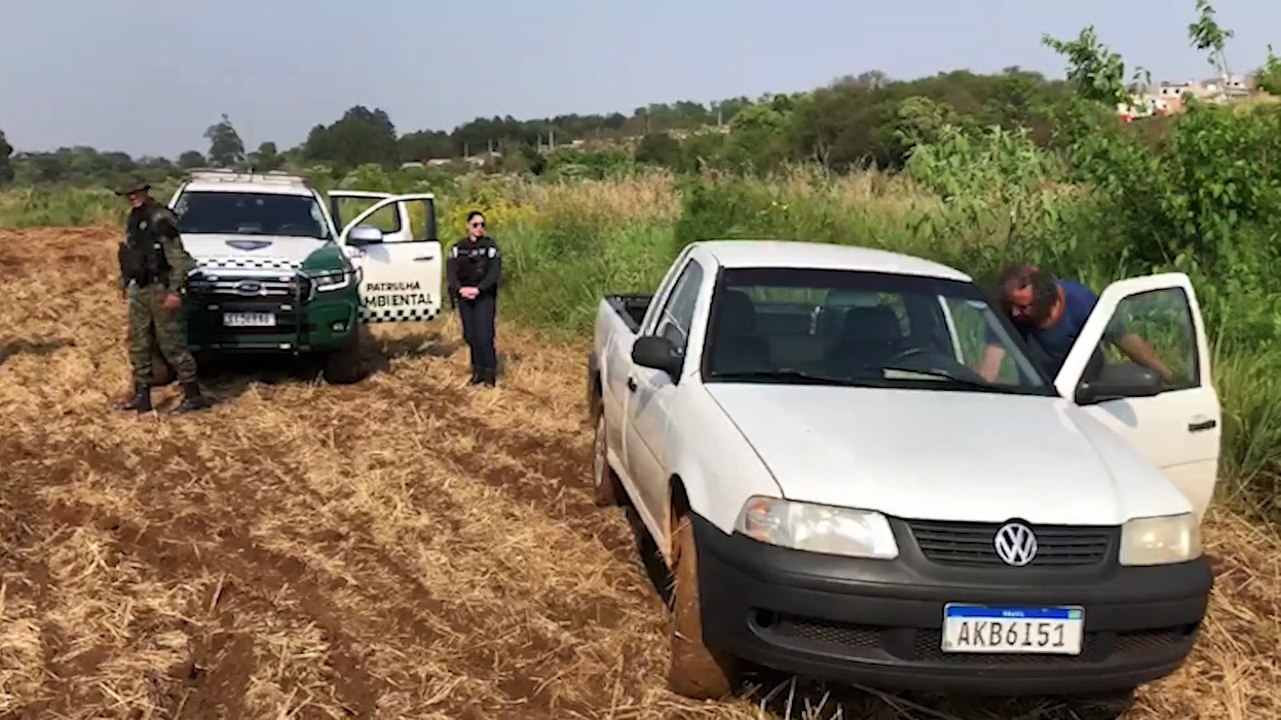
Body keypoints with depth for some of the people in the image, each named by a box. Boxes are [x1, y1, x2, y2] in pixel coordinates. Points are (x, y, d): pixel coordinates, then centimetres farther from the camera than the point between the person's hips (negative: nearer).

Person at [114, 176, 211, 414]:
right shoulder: (131, 220, 13)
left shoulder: (161, 219, -14)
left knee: (172, 345, -6)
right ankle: (142, 396, 17)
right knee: (138, 345, 10)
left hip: (160, 289, -8)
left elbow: (177, 257, -18)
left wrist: (175, 291, -22)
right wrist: (124, 283, 21)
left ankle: (193, 395, 1)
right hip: (138, 290, 8)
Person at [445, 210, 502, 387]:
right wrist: (460, 288, -22)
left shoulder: (490, 246, -3)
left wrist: (478, 289, -24)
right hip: (464, 297, 3)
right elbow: (450, 272, -4)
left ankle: (490, 373, 1)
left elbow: (495, 273, -13)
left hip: (485, 296, -3)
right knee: (470, 336, 6)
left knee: (484, 336, -10)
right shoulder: (458, 247, 6)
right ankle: (478, 370, 18)